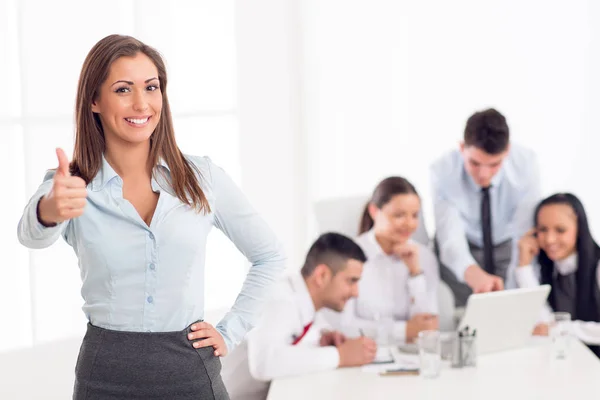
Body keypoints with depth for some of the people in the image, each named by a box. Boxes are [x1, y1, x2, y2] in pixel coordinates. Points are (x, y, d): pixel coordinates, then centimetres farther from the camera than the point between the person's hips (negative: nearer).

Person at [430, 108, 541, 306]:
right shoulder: (442, 171, -31)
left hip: (507, 247, 1)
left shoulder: (525, 163, -28)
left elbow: (524, 233, -31)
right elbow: (450, 240, -40)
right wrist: (474, 275, -61)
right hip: (461, 253, -1)